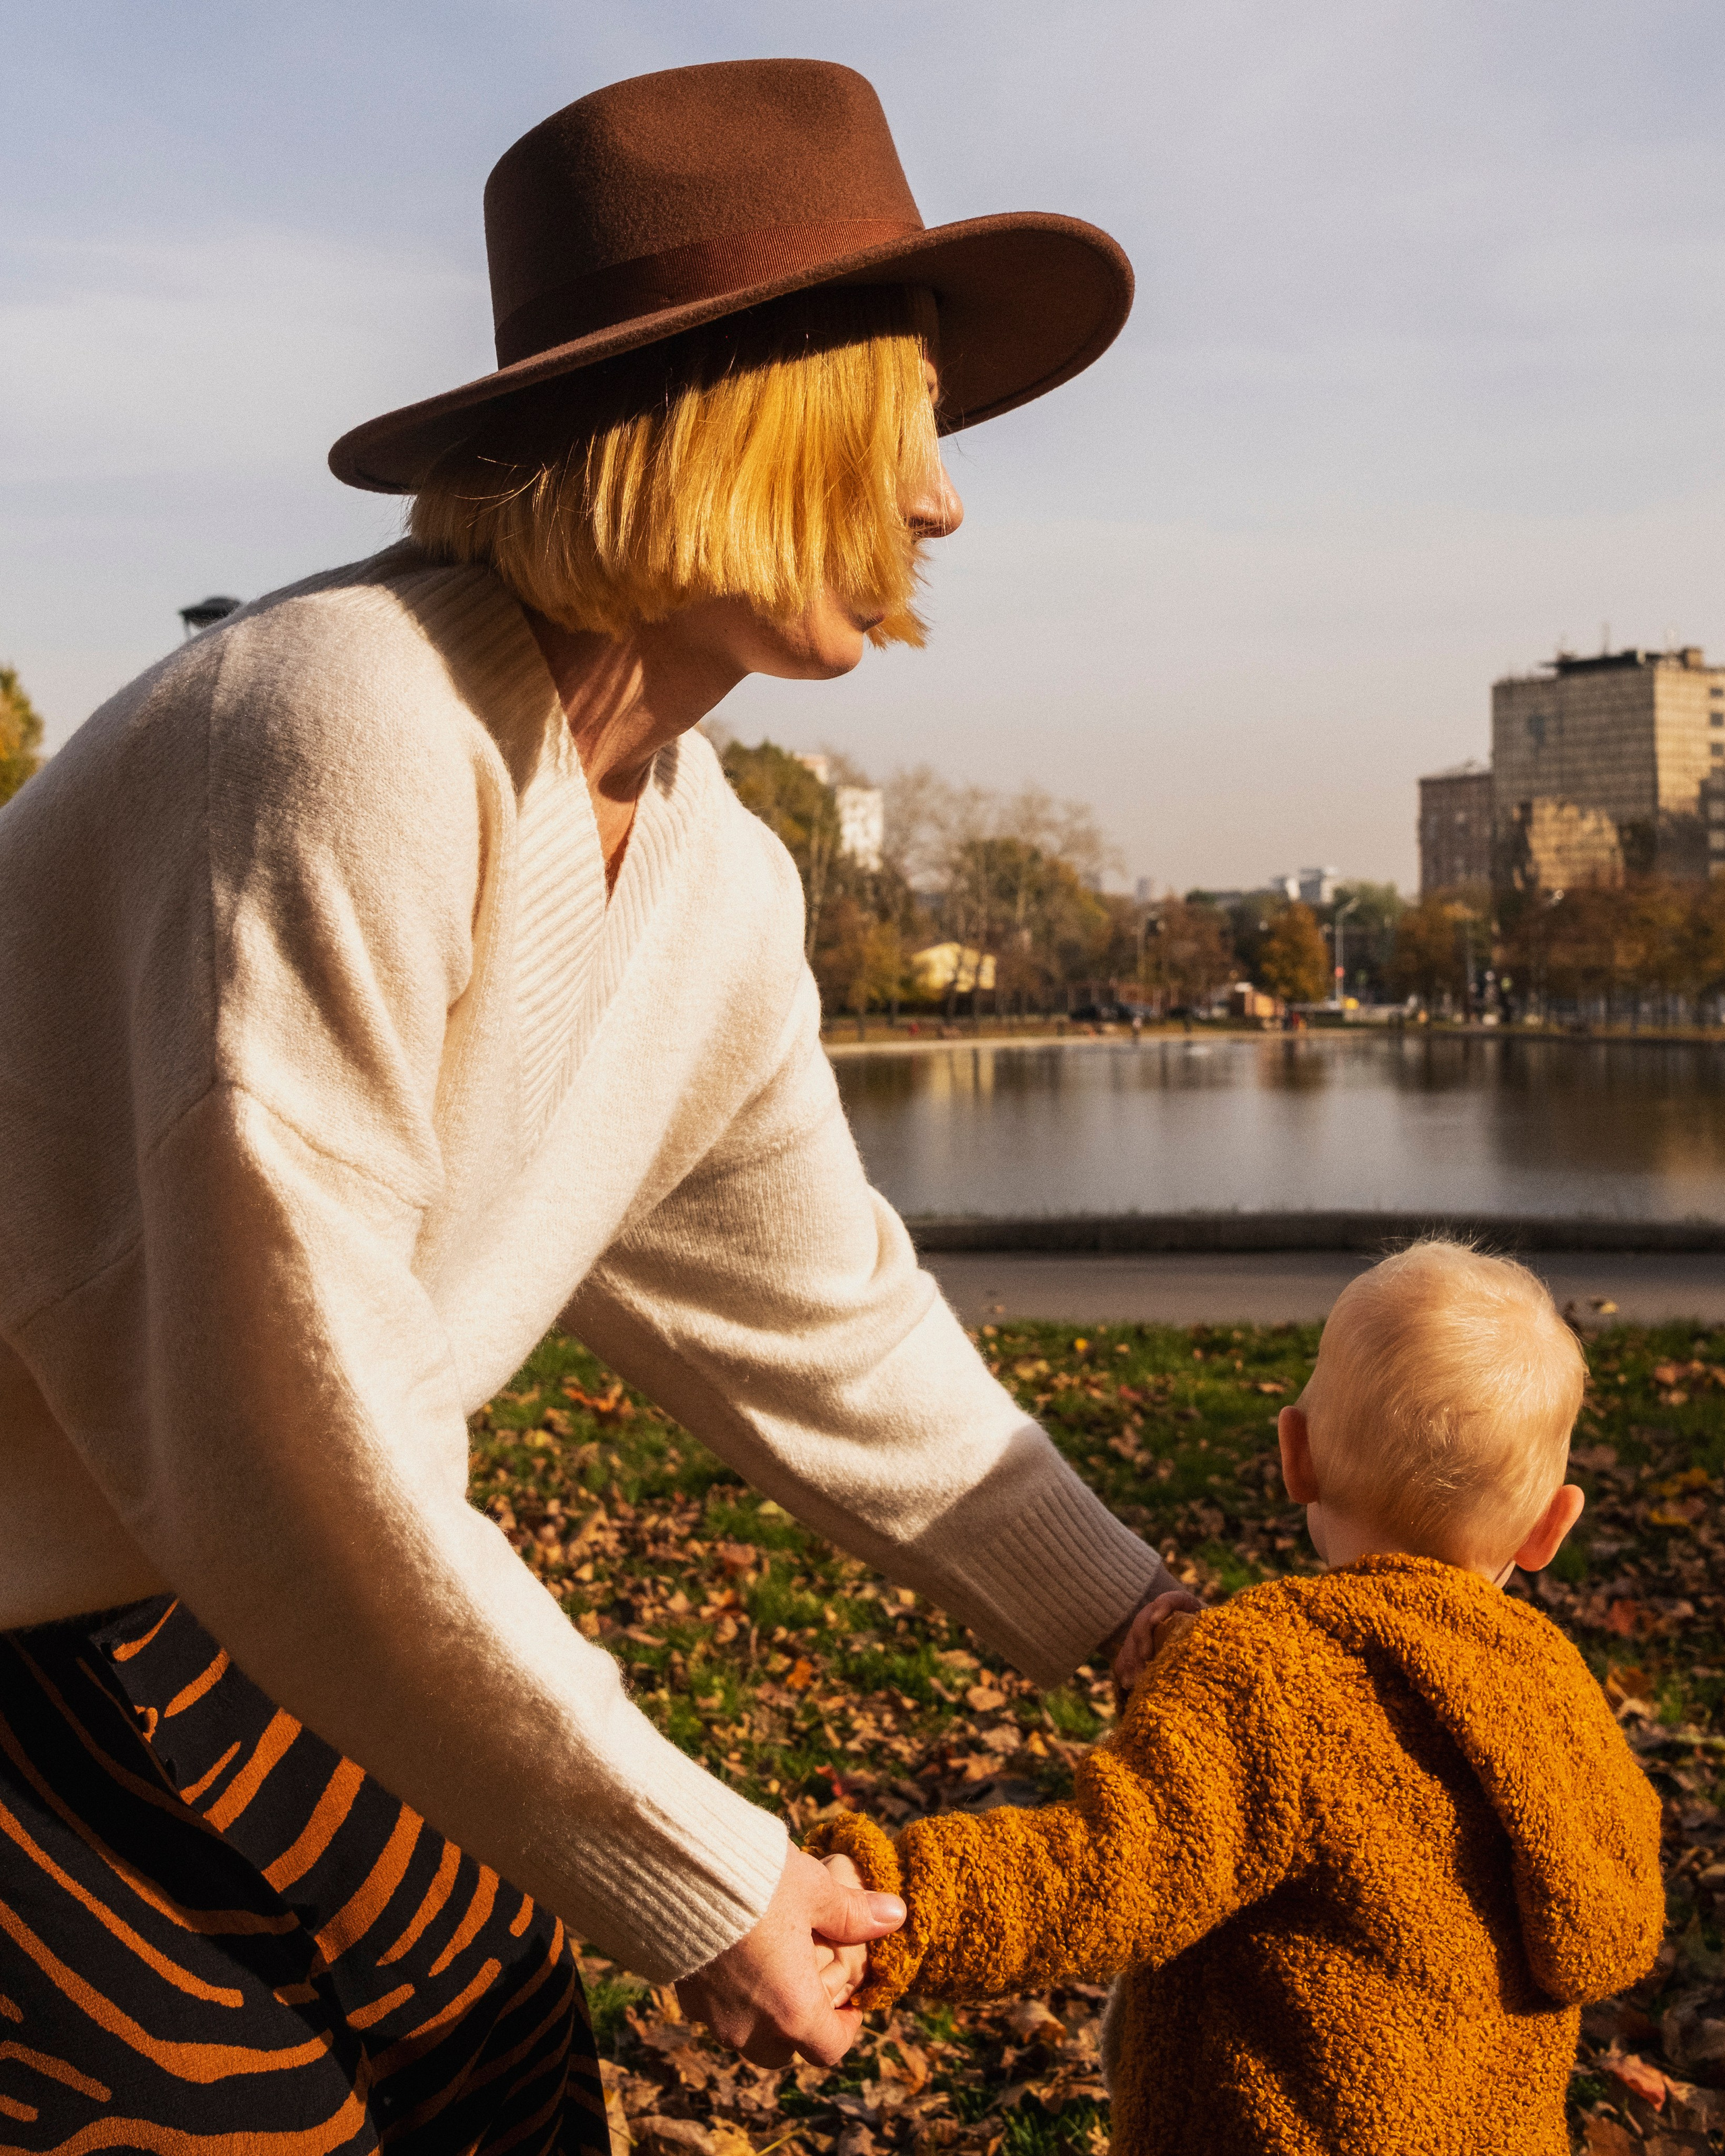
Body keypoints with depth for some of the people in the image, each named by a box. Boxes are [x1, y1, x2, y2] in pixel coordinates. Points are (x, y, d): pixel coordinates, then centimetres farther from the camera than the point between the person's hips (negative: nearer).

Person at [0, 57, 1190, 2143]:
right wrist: (696, 1880, -18)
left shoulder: (722, 884, 0)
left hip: (226, 1603, 8)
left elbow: (819, 1321, 11)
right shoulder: (355, 731, -28)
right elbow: (293, 1441, -29)